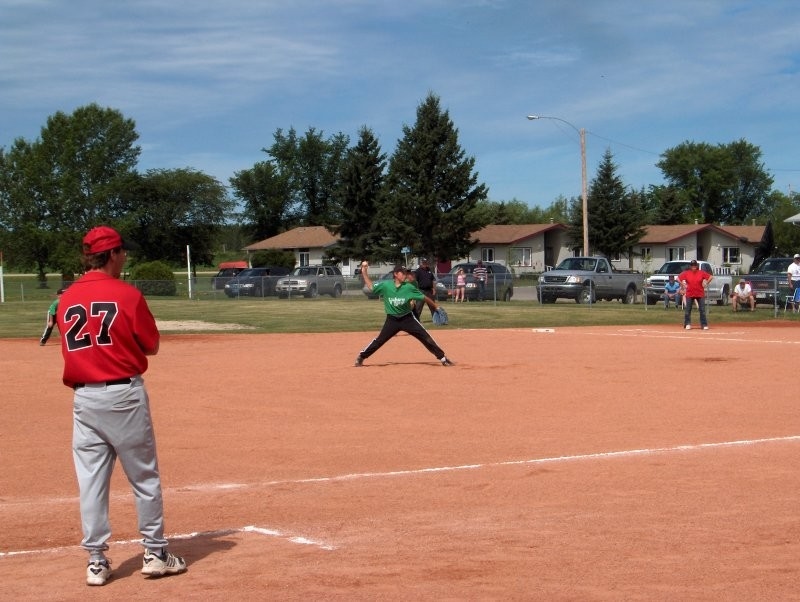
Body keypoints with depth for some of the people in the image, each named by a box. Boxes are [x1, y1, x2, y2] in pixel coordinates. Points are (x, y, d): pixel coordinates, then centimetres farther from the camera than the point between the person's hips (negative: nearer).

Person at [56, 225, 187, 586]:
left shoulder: (66, 299, 5)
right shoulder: (127, 295, -8)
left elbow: (72, 346, 14)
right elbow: (151, 346, -1)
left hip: (83, 397, 4)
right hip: (124, 394, -4)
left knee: (90, 479, 7)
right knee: (144, 476, 7)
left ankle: (96, 560, 9)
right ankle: (154, 553, 14)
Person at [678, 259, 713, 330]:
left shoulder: (701, 273, -2)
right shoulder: (686, 273, -2)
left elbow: (711, 277, 1)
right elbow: (678, 278, 4)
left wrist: (706, 283, -3)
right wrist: (683, 285, 1)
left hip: (700, 294, 0)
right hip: (689, 294, 0)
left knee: (702, 310, 0)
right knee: (687, 310, 3)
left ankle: (704, 325, 5)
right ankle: (687, 324, 14)